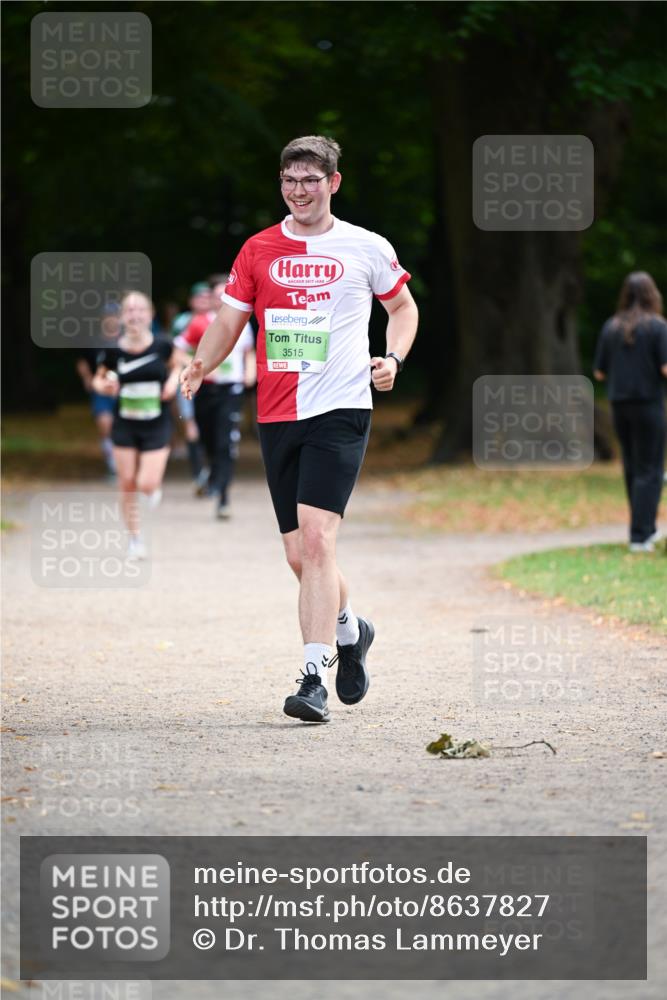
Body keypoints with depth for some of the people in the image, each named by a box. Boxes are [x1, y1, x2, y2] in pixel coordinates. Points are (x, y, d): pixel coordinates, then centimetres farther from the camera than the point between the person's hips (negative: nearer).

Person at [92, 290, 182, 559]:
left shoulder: (162, 346, -9)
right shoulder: (113, 350, -8)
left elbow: (178, 362, 12)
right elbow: (98, 380, 6)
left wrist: (173, 380, -7)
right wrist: (105, 386, -16)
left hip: (157, 425, -1)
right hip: (125, 426, 1)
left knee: (147, 485, -11)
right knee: (127, 484, 3)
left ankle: (155, 485, 28)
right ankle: (135, 539, 18)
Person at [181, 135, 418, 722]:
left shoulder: (367, 249, 3)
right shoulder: (258, 250, 9)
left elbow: (403, 306, 16)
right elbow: (229, 319, 12)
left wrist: (392, 358, -2)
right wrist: (202, 364, -7)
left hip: (341, 410, -4)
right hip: (276, 416, 4)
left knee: (316, 537, -19)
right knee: (300, 556, 8)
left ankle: (314, 679, -20)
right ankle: (349, 629, 38)